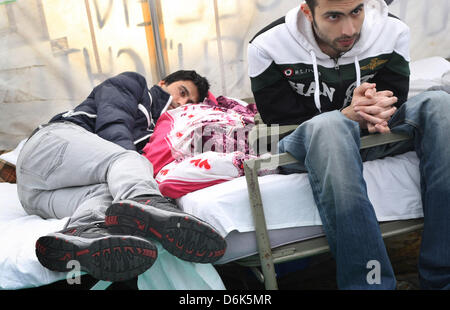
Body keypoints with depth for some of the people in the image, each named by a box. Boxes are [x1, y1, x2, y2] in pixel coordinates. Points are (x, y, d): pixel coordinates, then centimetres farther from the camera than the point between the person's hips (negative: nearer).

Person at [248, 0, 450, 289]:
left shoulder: (393, 31, -5)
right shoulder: (267, 47, -13)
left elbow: (394, 101, 0)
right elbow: (280, 122, -14)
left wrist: (375, 115, -26)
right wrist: (346, 115, -29)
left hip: (369, 136, 4)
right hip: (306, 146, -3)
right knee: (329, 124, -38)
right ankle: (369, 282, -39)